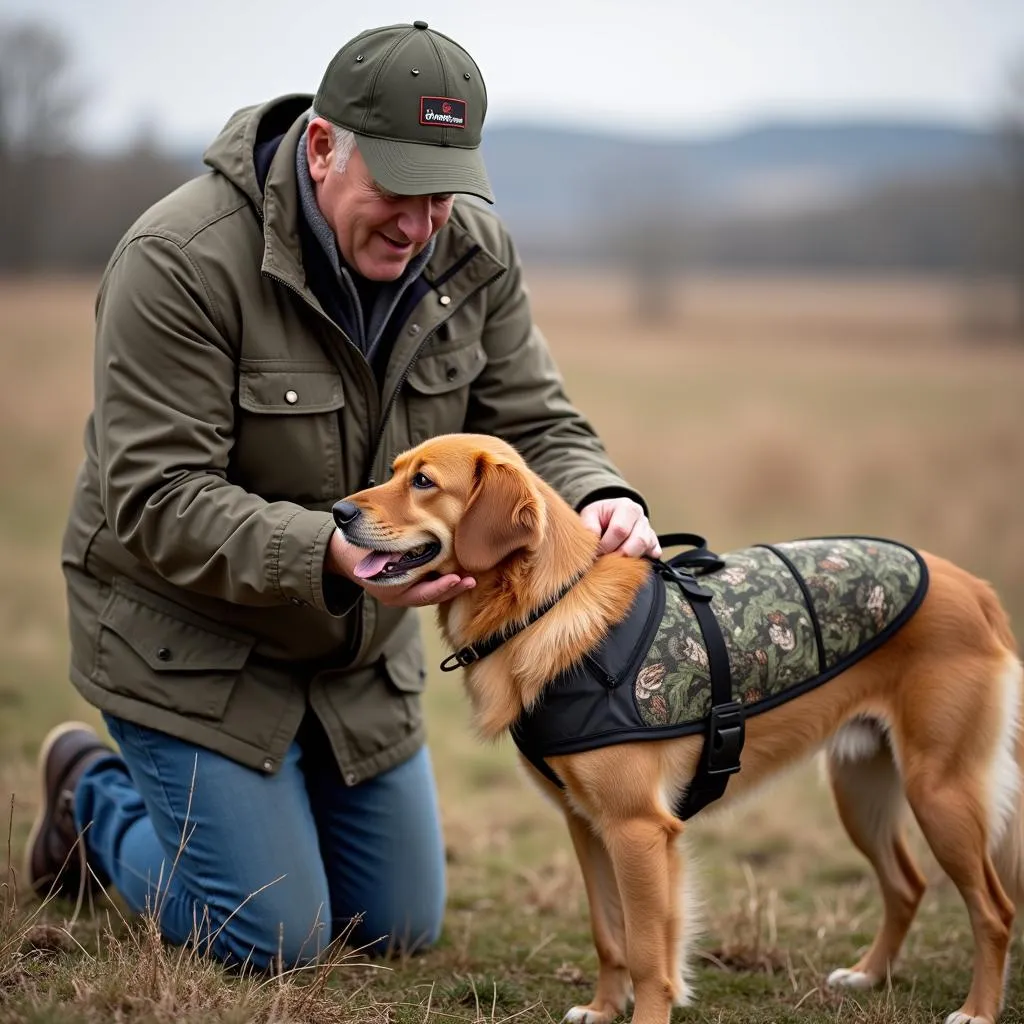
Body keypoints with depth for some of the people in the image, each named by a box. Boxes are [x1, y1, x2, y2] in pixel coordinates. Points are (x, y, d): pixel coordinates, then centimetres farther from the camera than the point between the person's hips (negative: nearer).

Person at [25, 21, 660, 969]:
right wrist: (332, 553, -43)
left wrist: (599, 498, -28)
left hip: (360, 644, 6)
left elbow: (533, 425, -4)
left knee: (400, 931, 13)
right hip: (186, 633, -6)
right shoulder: (180, 260, -27)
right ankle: (94, 798, 20)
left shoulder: (473, 253, -9)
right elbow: (157, 502, -29)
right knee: (274, 945, -6)